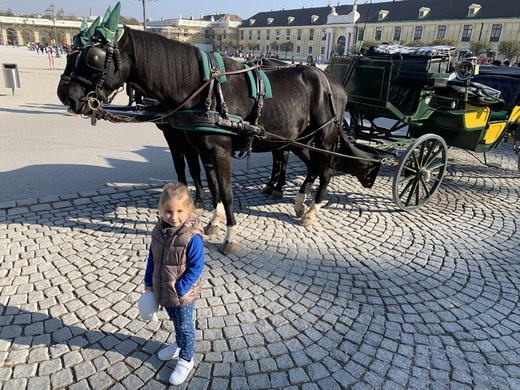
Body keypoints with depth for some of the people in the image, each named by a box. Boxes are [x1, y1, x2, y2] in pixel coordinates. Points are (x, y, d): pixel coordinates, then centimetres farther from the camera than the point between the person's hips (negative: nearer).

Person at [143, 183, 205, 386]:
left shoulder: (192, 237, -29)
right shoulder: (159, 230, -10)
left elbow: (196, 267, -23)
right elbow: (152, 258, 2)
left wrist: (180, 289, -21)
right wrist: (148, 283, 6)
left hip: (183, 294, -6)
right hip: (162, 290, 6)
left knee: (185, 326, 15)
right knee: (175, 321, 29)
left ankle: (186, 360, 36)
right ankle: (179, 344, 55)